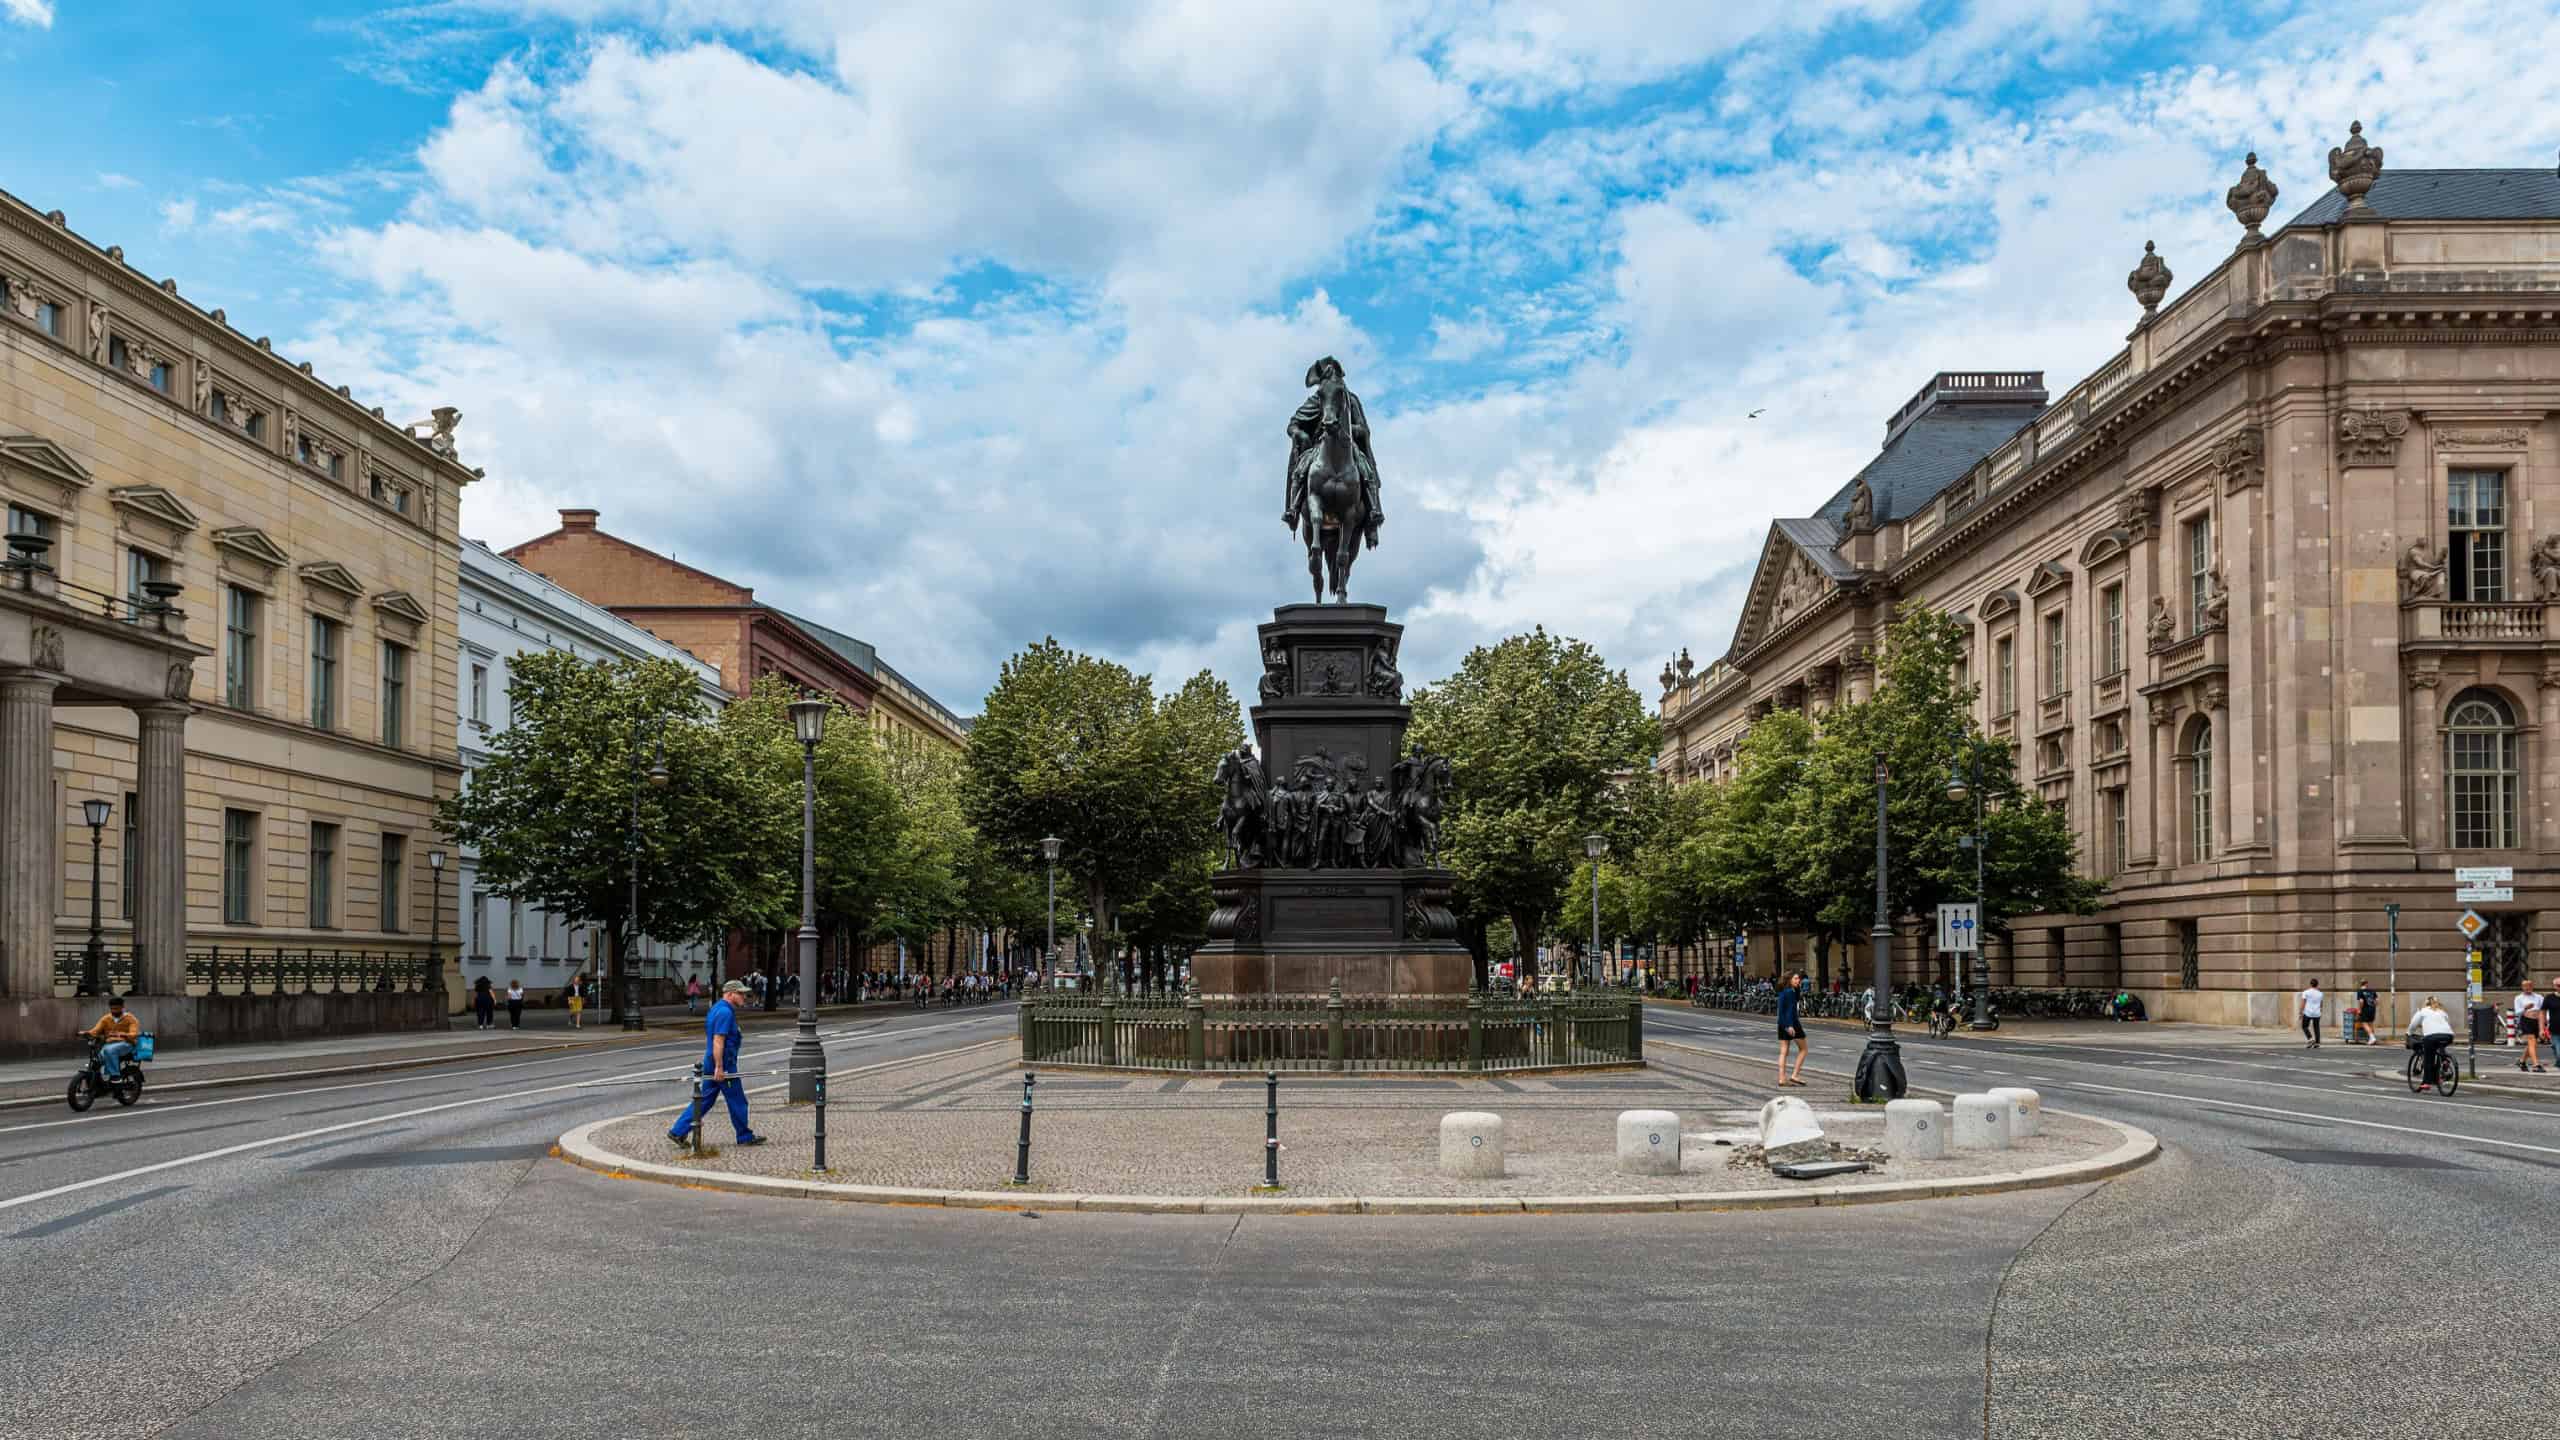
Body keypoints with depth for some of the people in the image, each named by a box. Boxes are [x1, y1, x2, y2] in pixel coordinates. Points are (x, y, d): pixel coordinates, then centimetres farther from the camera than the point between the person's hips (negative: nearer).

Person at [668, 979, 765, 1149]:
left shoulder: (717, 1009, 15)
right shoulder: (725, 1012, -18)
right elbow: (718, 1041, -23)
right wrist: (719, 1067, -24)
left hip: (711, 1063, 10)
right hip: (724, 1063, -10)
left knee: (703, 1100, 11)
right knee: (737, 1101, 3)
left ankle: (678, 1132, 8)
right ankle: (745, 1137, 14)